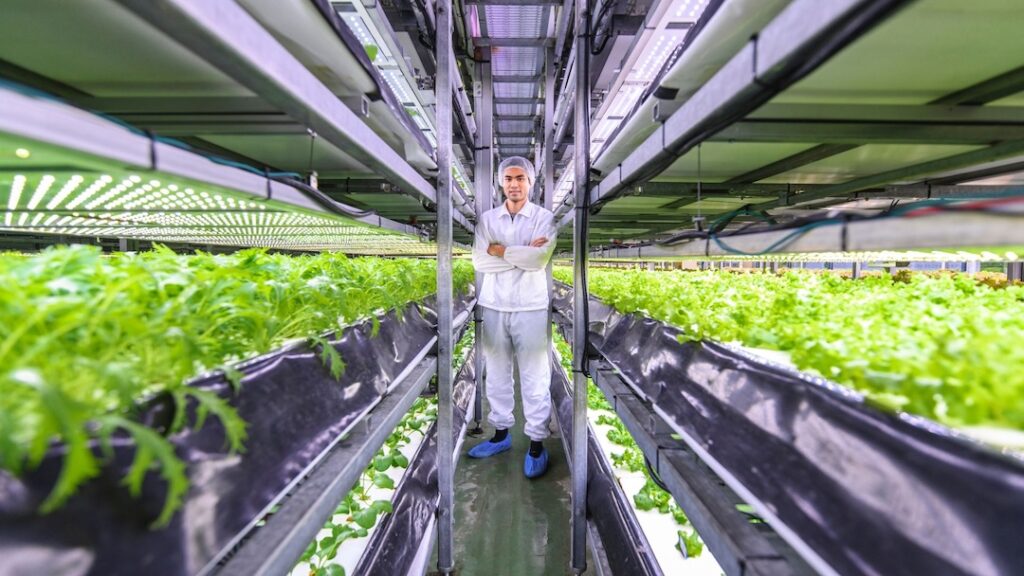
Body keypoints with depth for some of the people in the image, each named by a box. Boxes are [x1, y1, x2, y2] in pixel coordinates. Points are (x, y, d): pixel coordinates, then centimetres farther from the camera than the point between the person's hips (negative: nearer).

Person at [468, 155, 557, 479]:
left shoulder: (544, 218, -2)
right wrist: (523, 252, -12)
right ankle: (501, 434, 32)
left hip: (530, 307, -3)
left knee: (534, 377, 4)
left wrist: (501, 250, -9)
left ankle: (537, 443, 19)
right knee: (496, 373, 14)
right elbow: (479, 262, -8)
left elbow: (540, 260, -18)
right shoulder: (487, 219, 6)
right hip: (493, 306, 4)